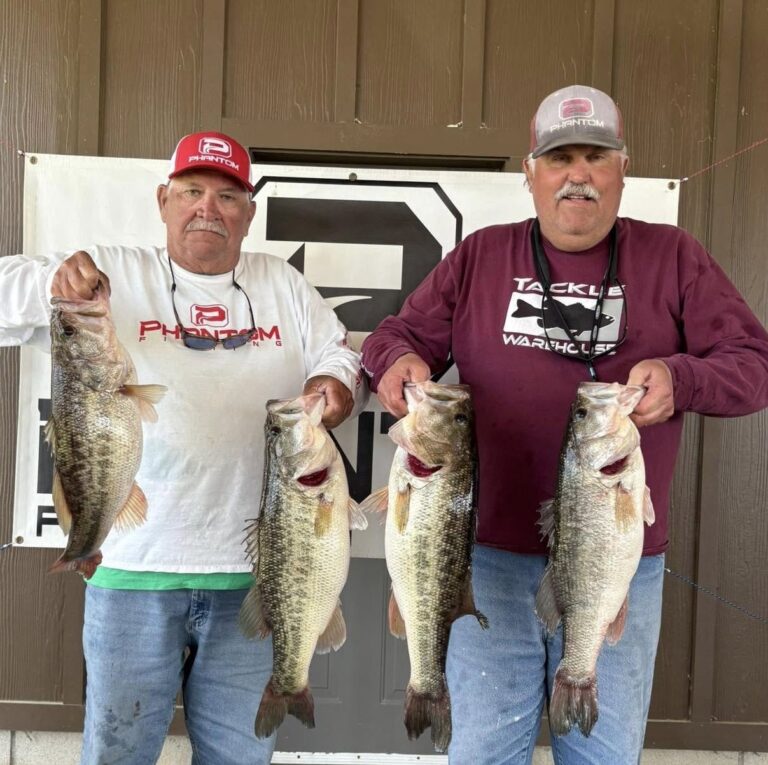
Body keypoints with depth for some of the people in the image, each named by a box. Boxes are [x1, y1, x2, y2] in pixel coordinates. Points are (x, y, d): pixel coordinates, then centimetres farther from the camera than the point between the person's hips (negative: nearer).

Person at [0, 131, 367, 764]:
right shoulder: (116, 274, 4)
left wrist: (338, 386, -10)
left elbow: (341, 358, 13)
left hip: (255, 571, 2)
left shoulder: (282, 284, 11)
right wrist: (52, 284, -22)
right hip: (136, 567, -2)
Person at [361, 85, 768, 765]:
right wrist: (398, 360, -18)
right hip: (492, 555, 0)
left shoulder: (673, 258, 3)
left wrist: (680, 376, -21)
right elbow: (397, 336, 6)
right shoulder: (481, 256, 5)